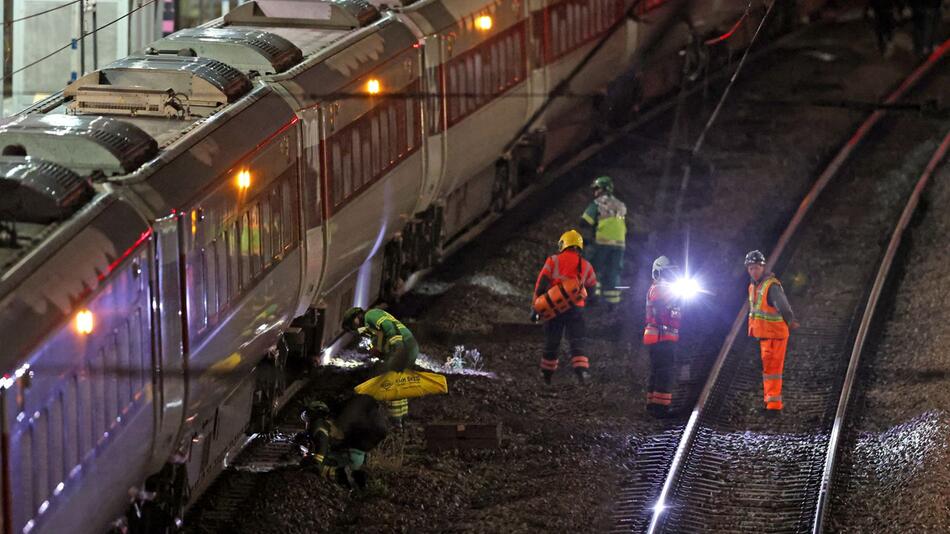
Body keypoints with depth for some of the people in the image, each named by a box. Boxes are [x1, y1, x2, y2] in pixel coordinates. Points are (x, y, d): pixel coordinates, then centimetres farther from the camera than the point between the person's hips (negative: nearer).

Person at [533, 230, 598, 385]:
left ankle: (546, 375, 22)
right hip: (576, 308, 0)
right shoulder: (586, 266, 7)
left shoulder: (553, 261, 0)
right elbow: (592, 288, 15)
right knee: (577, 343, -2)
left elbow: (540, 285, -4)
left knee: (551, 343, 12)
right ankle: (581, 370, -23)